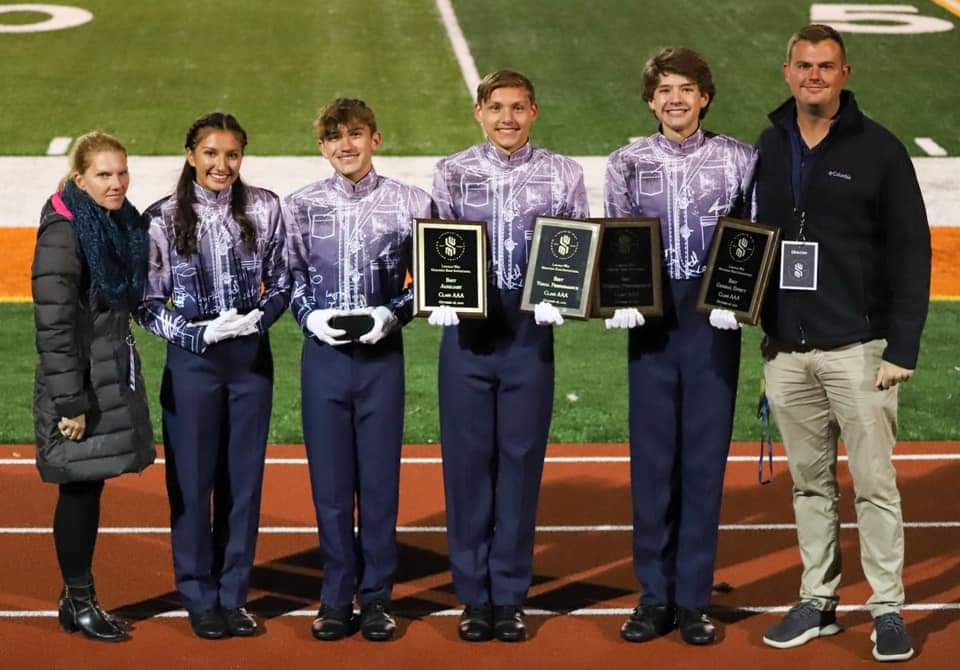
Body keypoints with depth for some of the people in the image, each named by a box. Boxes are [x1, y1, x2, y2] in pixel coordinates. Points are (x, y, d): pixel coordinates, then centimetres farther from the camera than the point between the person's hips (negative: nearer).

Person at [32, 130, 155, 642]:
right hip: (79, 381, -8)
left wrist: (125, 379, 16)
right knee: (80, 489, 0)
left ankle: (77, 598, 21)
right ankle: (79, 603, 12)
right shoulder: (63, 234, -16)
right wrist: (70, 403, -21)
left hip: (114, 376, 8)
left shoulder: (123, 225, 9)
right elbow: (52, 326, -19)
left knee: (90, 486, 12)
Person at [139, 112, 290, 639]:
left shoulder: (263, 209, 1)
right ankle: (200, 599, 15)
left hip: (252, 356, 2)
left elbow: (282, 282, 8)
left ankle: (233, 595, 19)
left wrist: (259, 317, -11)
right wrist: (199, 334, -14)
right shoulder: (163, 219, -4)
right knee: (192, 479, 3)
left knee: (244, 478, 8)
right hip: (192, 360, -2)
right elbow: (148, 302, -2)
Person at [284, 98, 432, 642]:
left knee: (380, 479, 4)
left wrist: (392, 315, -11)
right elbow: (287, 278, 9)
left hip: (382, 354, -1)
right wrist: (311, 316, -8)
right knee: (329, 480, 5)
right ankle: (336, 598, 15)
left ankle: (377, 597, 14)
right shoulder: (301, 206, 4)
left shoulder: (410, 203, 0)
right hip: (323, 353, 1)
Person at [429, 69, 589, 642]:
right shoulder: (452, 173, 6)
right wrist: (440, 299, -13)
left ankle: (511, 597, 13)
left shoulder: (562, 175, 5)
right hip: (467, 331, 0)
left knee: (522, 460, 3)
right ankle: (474, 598, 13)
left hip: (530, 332, 0)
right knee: (468, 461, 3)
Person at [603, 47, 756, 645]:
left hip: (714, 321, -1)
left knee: (705, 458, 3)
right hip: (652, 320, 1)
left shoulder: (738, 160, 3)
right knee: (652, 456, 4)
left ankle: (694, 600, 11)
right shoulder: (629, 163, 7)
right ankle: (654, 597, 13)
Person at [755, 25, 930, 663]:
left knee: (875, 483, -2)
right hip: (786, 351, 4)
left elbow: (912, 251, -4)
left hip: (858, 348, -4)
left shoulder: (879, 149, -3)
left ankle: (889, 609, 6)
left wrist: (903, 348, -10)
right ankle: (817, 602, 20)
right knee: (810, 483, 12)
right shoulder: (768, 149, 9)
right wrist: (762, 327, 5)